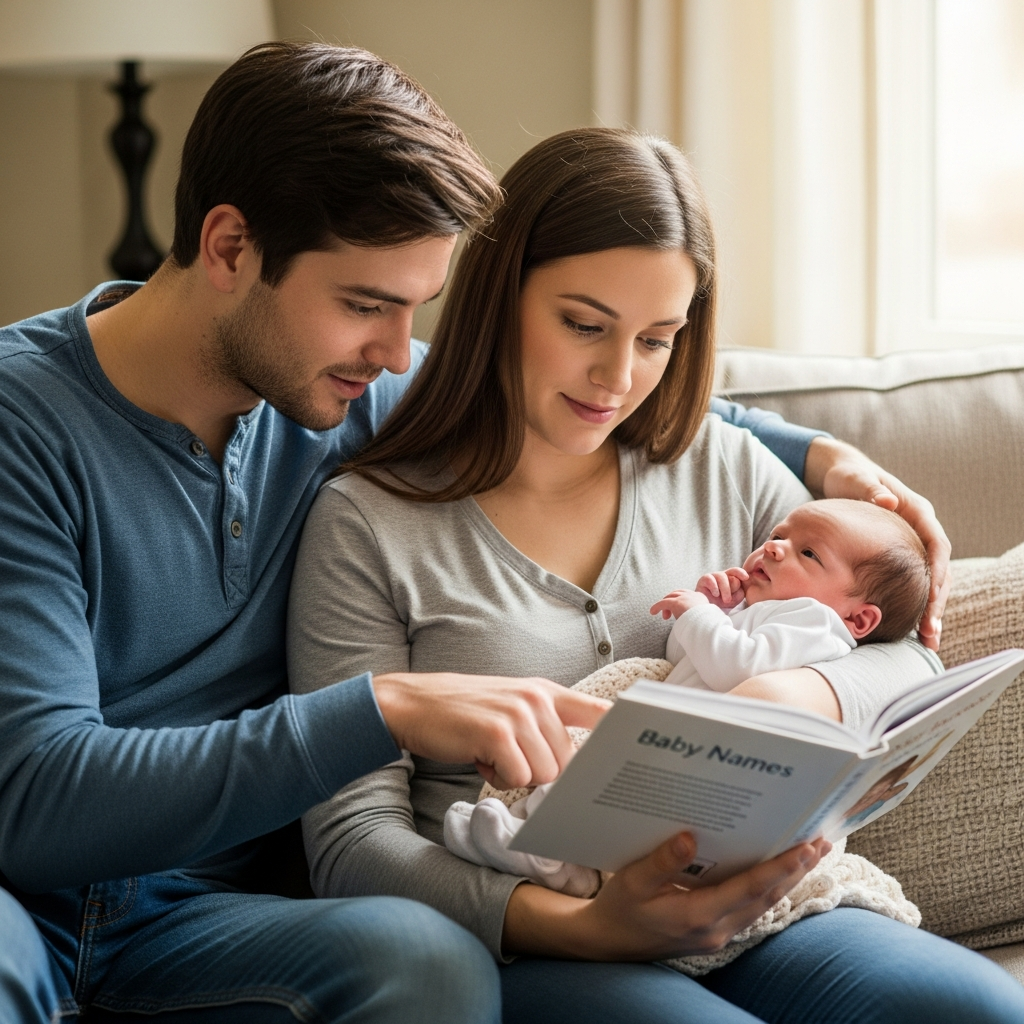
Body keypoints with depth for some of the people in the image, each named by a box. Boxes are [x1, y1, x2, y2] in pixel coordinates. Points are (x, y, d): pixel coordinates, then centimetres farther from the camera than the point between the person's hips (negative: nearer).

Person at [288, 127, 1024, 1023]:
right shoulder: (367, 523, 1)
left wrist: (808, 695, -11)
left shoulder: (726, 470, 14)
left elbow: (910, 662, 15)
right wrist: (585, 929, -21)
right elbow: (354, 843, -4)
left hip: (752, 911, 5)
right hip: (523, 949, -4)